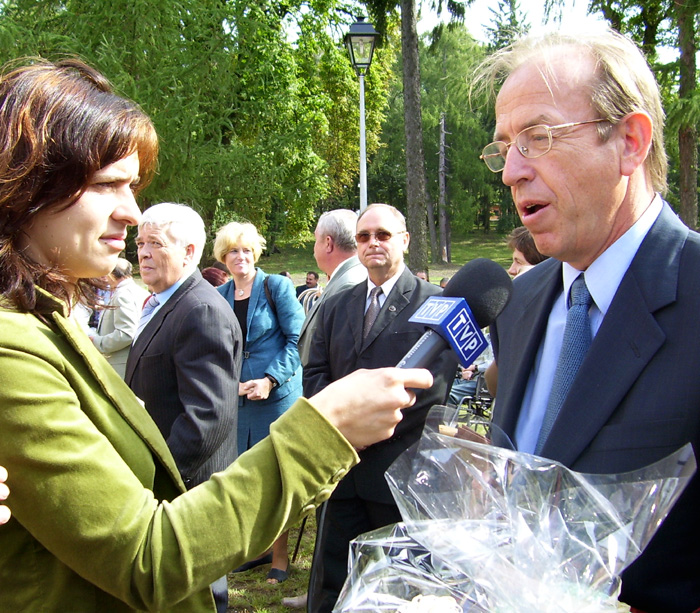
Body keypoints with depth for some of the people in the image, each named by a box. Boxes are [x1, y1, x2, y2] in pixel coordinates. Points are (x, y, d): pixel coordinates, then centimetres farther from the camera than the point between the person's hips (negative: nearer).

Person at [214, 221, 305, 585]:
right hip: (236, 397, 5)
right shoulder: (220, 296, 9)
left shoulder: (276, 287, -5)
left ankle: (280, 556, 13)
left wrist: (271, 380, -17)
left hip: (276, 393, -5)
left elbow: (297, 339, -8)